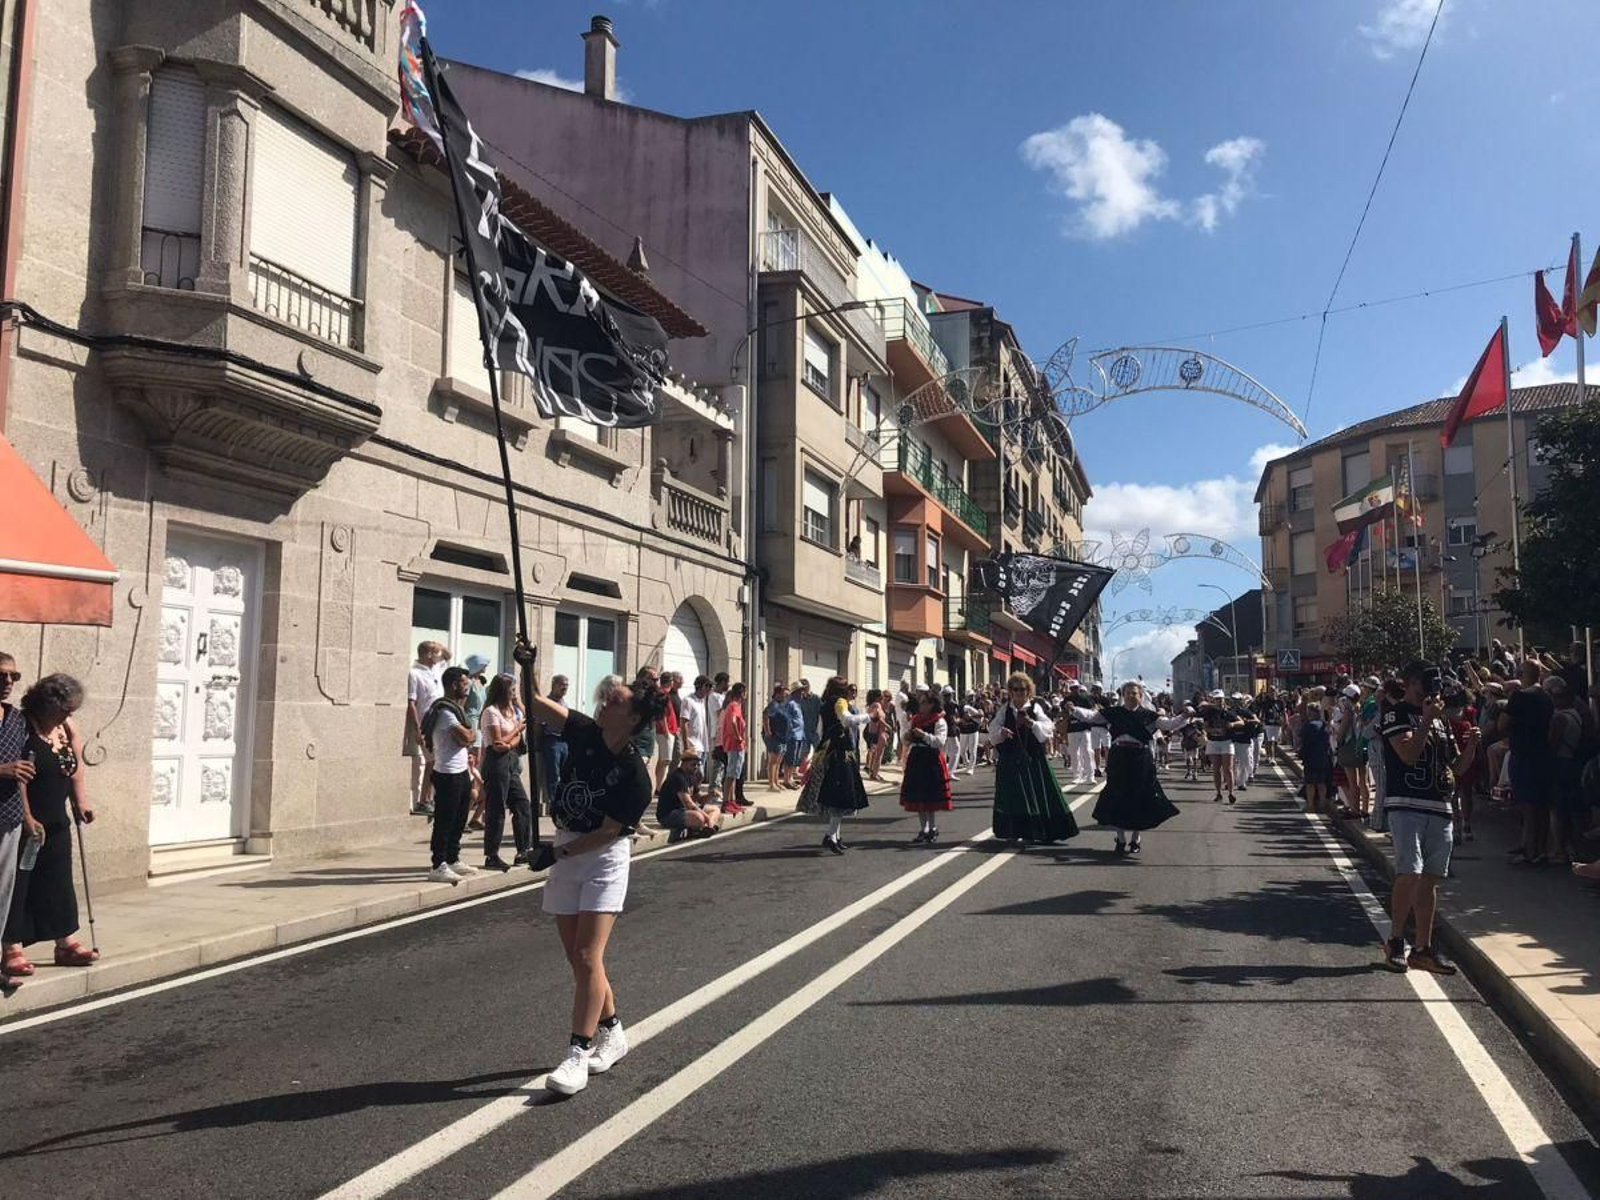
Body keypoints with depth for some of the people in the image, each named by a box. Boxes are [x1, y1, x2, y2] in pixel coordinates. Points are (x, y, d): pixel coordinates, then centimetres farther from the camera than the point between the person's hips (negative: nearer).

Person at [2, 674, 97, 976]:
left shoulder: (67, 727, 6)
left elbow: (75, 767, 16)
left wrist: (81, 803, 9)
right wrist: (27, 819, -25)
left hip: (57, 823, 7)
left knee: (59, 883, 13)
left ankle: (66, 944, 22)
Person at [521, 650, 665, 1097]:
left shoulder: (634, 775, -20)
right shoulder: (586, 733, -6)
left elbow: (607, 831, -15)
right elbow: (540, 704, -2)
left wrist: (564, 851, -12)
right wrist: (528, 670, -18)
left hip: (604, 859, -6)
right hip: (566, 852, 6)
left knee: (587, 957, -10)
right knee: (578, 958, 12)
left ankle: (579, 1053, -3)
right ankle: (611, 1032, 30)